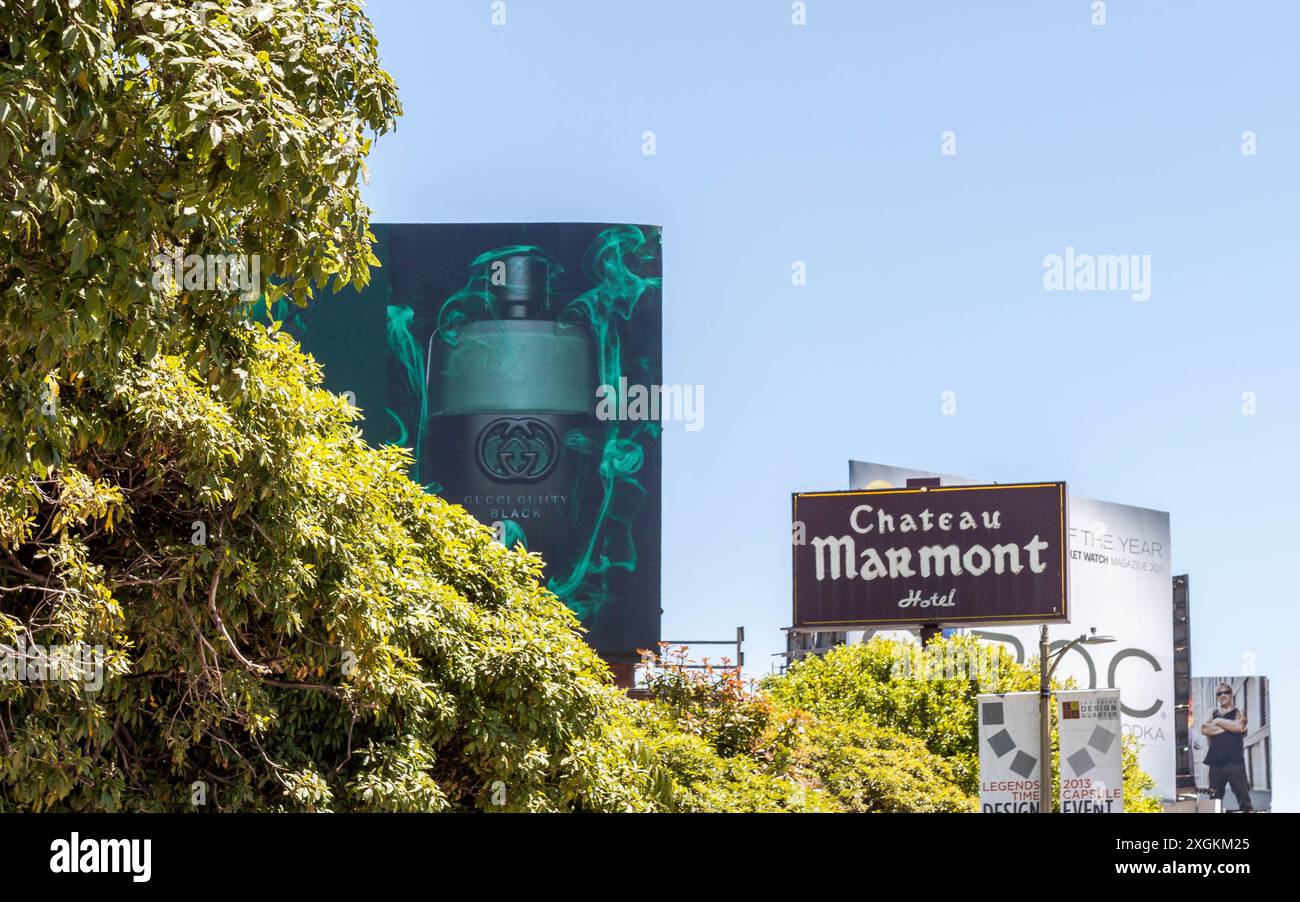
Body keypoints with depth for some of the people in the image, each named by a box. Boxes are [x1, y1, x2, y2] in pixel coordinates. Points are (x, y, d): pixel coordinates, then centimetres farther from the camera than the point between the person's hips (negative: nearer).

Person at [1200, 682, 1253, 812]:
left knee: (1243, 796, -9)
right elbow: (1204, 729, 1)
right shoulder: (1214, 714, 19)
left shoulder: (1238, 713, 10)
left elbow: (1239, 726, -11)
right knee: (1214, 797, 3)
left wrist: (1218, 722, -1)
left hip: (1234, 761, -4)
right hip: (1216, 761, 4)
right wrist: (1228, 727, -4)